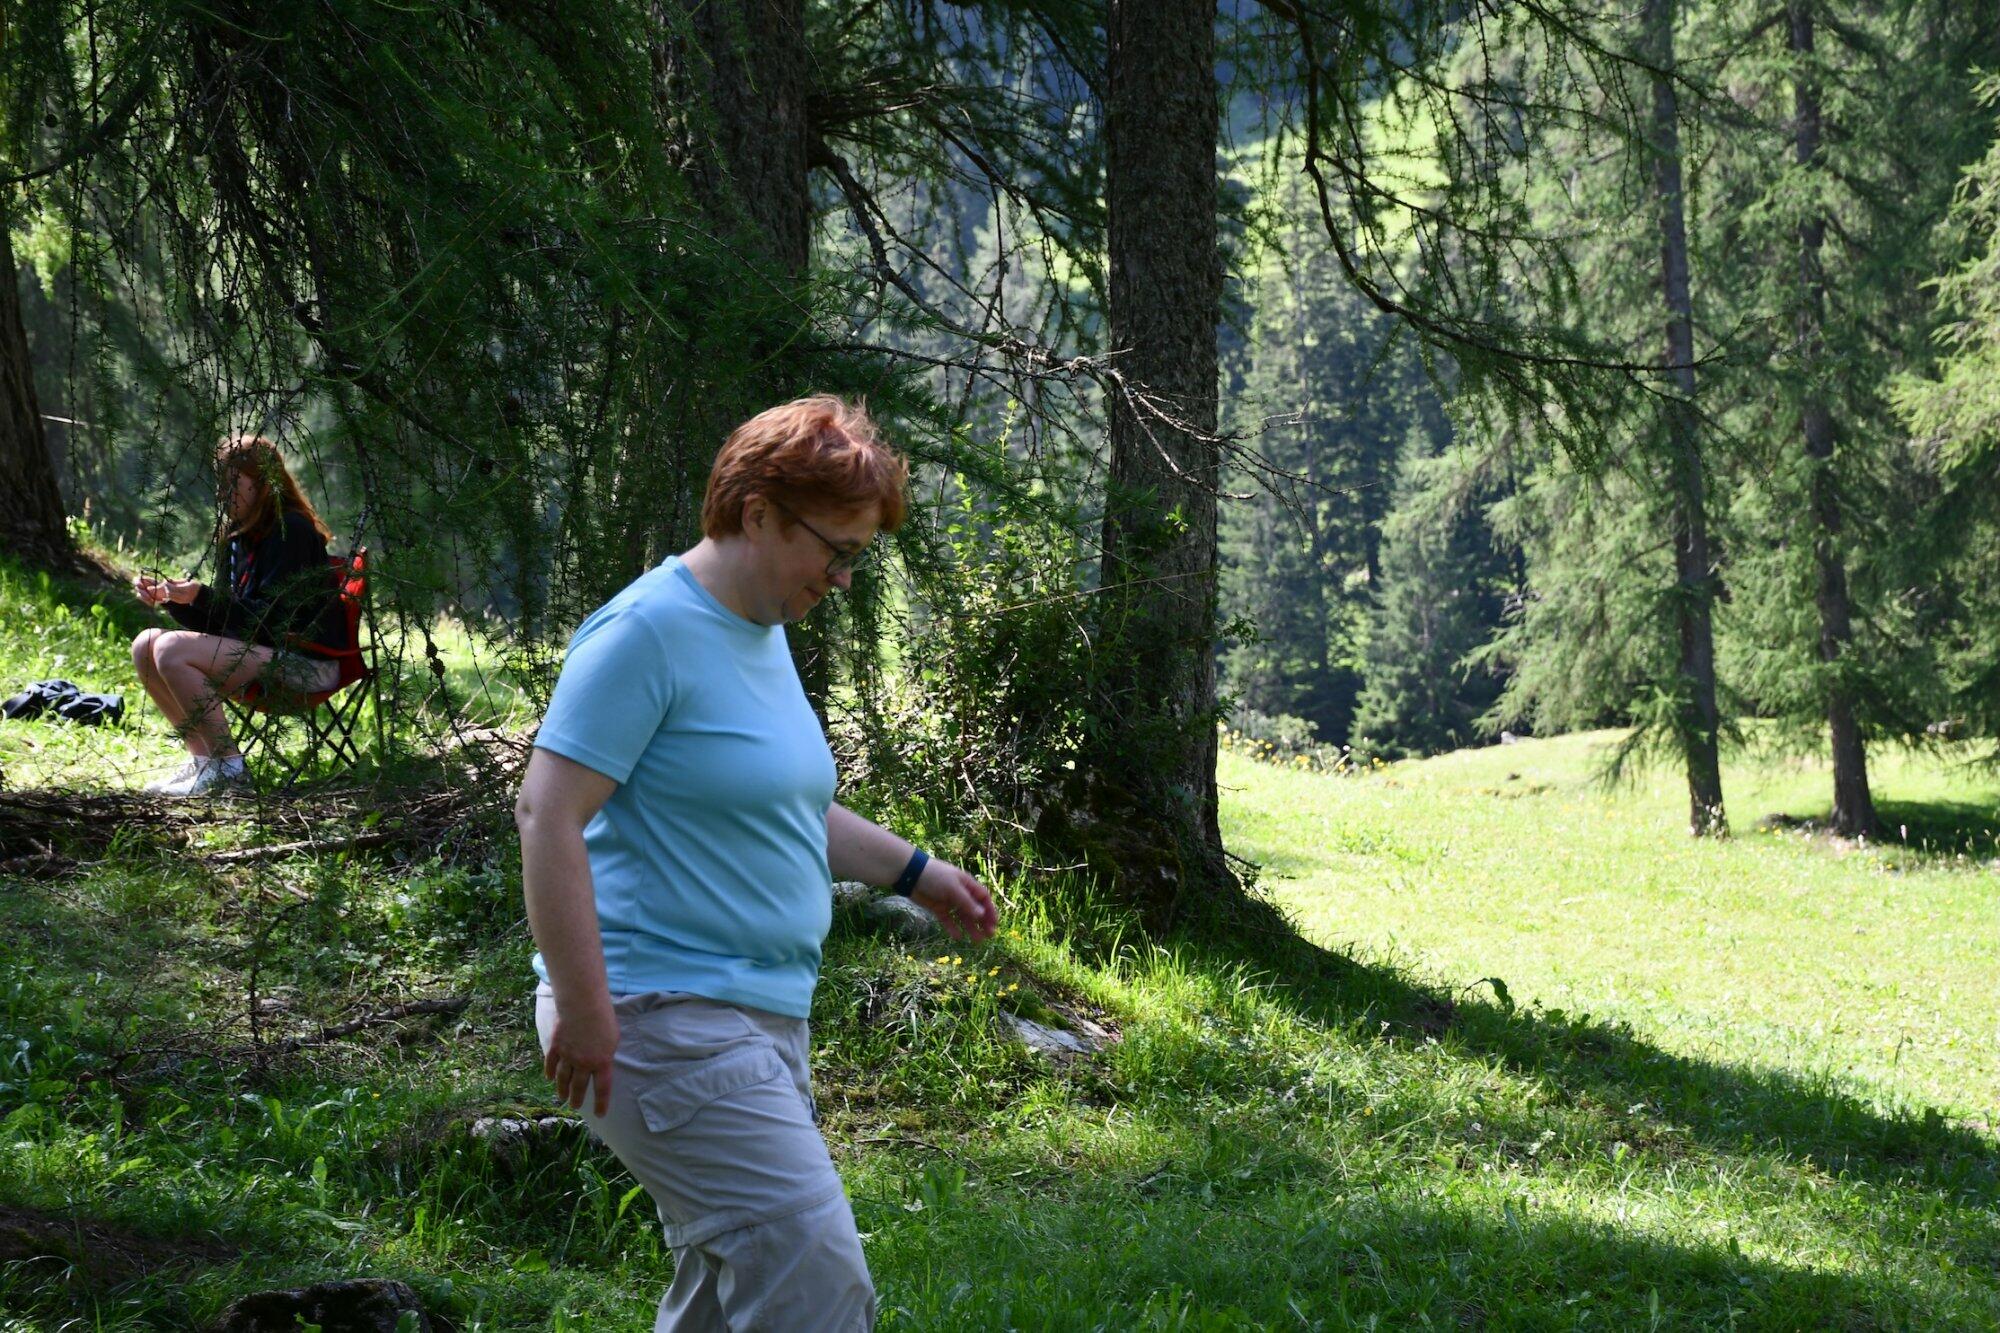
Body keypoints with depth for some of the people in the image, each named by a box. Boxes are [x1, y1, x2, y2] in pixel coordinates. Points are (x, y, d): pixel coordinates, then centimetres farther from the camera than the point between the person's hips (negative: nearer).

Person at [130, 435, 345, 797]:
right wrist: (169, 600, 0)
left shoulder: (292, 530, -13)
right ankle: (202, 757, 0)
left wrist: (202, 597, -22)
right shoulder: (237, 537, 13)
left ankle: (228, 768, -18)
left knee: (172, 650, -23)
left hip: (304, 661, -9)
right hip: (260, 652, 9)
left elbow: (273, 619, -19)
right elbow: (222, 622, 15)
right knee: (146, 646, 1)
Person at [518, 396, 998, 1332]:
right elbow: (548, 811, -18)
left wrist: (913, 871, 28)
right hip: (669, 1023, -10)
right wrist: (583, 1009, -21)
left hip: (761, 1019, 10)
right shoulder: (649, 631, -13)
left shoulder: (763, 632, 16)